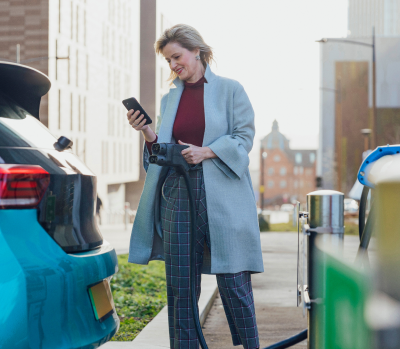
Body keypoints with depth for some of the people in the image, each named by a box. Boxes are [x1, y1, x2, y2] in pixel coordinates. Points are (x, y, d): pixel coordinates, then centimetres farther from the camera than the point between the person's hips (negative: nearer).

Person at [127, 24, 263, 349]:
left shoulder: (229, 90, 3)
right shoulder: (170, 99, 16)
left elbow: (244, 137, -1)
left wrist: (207, 152, -13)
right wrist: (147, 132, -4)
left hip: (223, 198, -4)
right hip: (179, 194, 4)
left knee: (233, 282, -1)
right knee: (180, 285, 5)